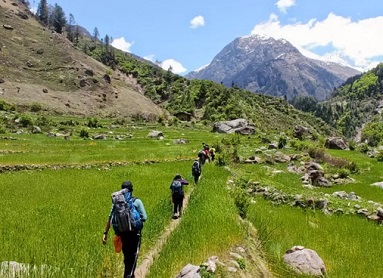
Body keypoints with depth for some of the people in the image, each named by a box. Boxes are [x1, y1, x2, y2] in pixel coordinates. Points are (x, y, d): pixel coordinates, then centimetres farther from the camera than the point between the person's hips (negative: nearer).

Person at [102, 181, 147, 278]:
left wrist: (105, 233, -1)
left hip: (123, 233, 4)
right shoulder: (137, 202, -11)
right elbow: (144, 218, -12)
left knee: (126, 255, 21)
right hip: (135, 233, -4)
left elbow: (110, 218, -3)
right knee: (133, 256, 6)